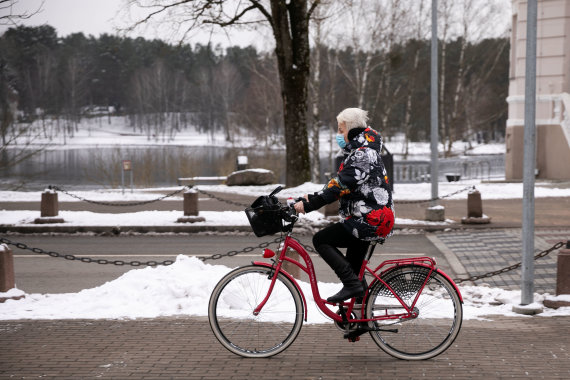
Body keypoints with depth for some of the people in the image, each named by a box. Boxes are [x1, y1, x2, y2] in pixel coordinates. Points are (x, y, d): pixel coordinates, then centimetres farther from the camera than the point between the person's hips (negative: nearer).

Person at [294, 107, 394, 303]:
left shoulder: (362, 155, -15)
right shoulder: (363, 152, 18)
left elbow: (339, 186, -23)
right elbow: (339, 184, 18)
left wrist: (309, 203, -23)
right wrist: (311, 198, 8)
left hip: (368, 221, -10)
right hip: (376, 220, 10)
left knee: (321, 240, -9)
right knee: (353, 267, 15)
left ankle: (352, 284, -13)